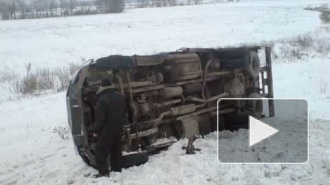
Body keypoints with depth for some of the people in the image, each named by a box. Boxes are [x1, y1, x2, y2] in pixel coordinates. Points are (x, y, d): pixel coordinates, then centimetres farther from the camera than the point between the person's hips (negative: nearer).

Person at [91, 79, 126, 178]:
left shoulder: (102, 99, -20)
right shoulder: (120, 97, 5)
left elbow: (100, 117, -20)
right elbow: (124, 112, 16)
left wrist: (95, 130, -10)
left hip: (106, 130, -7)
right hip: (118, 129, 8)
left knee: (101, 151, 1)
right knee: (116, 149, 19)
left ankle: (104, 172, 0)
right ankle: (117, 169, 27)